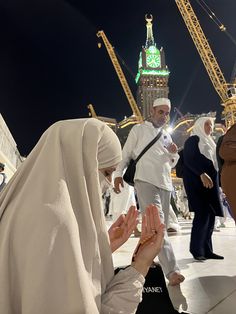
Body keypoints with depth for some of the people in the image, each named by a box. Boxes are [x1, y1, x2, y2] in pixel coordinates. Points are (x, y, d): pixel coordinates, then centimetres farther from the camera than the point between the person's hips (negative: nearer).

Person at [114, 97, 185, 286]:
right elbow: (126, 154, 3)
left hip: (165, 183, 7)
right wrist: (118, 174, -10)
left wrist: (174, 154, 3)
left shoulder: (167, 136, 23)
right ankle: (172, 270, -16)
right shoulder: (139, 129, 8)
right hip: (145, 180, -7)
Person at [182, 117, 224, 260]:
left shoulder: (209, 142, 25)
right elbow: (189, 160, -14)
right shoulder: (193, 140, 0)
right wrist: (202, 174, -25)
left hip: (210, 182, 8)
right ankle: (196, 249, -3)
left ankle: (207, 250, 9)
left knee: (210, 215, 3)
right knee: (202, 214, -13)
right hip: (197, 182, -8)